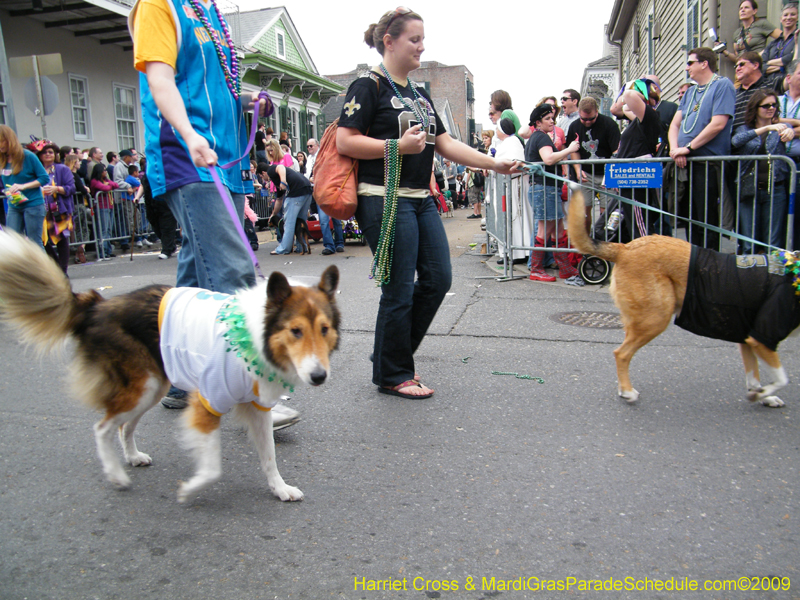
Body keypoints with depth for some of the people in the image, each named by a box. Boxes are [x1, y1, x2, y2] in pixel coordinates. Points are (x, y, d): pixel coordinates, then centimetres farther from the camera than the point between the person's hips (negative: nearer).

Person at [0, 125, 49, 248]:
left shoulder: (28, 156, -8)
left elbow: (45, 178, -10)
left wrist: (23, 186, -18)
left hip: (33, 204, -5)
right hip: (13, 207, 5)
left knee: (34, 243, 0)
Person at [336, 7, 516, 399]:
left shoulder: (419, 94, 21)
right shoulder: (369, 87, -4)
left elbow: (446, 144, 17)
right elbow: (345, 142, -13)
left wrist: (494, 163, 9)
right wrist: (399, 146, -16)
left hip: (421, 199, 9)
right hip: (386, 200, -8)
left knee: (438, 279, 7)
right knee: (399, 289, -5)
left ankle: (392, 353, 24)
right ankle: (392, 375, 13)